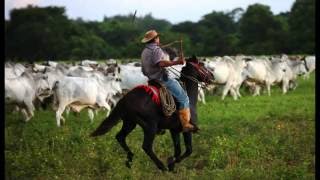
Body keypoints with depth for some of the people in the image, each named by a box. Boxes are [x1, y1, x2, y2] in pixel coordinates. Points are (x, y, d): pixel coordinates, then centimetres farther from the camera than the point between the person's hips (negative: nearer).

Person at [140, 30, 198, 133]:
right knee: (183, 98, -9)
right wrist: (176, 62, -37)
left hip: (152, 80, 10)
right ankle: (185, 124, -18)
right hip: (162, 79, -10)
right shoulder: (156, 49, -11)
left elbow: (144, 71, 24)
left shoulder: (144, 52, 18)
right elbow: (160, 63, -31)